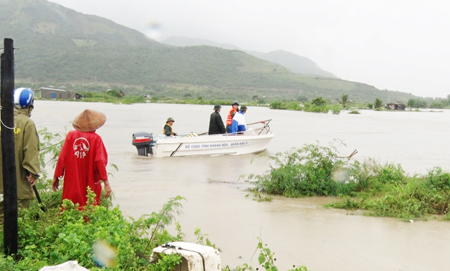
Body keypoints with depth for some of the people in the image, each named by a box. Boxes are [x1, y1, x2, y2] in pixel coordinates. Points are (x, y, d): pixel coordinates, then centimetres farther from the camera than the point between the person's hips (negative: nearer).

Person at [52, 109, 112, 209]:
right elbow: (100, 161, -11)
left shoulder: (71, 135, 0)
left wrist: (56, 177, 9)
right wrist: (106, 183, -9)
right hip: (90, 184, -2)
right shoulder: (96, 139, -7)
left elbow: (62, 158, 0)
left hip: (72, 183, 2)